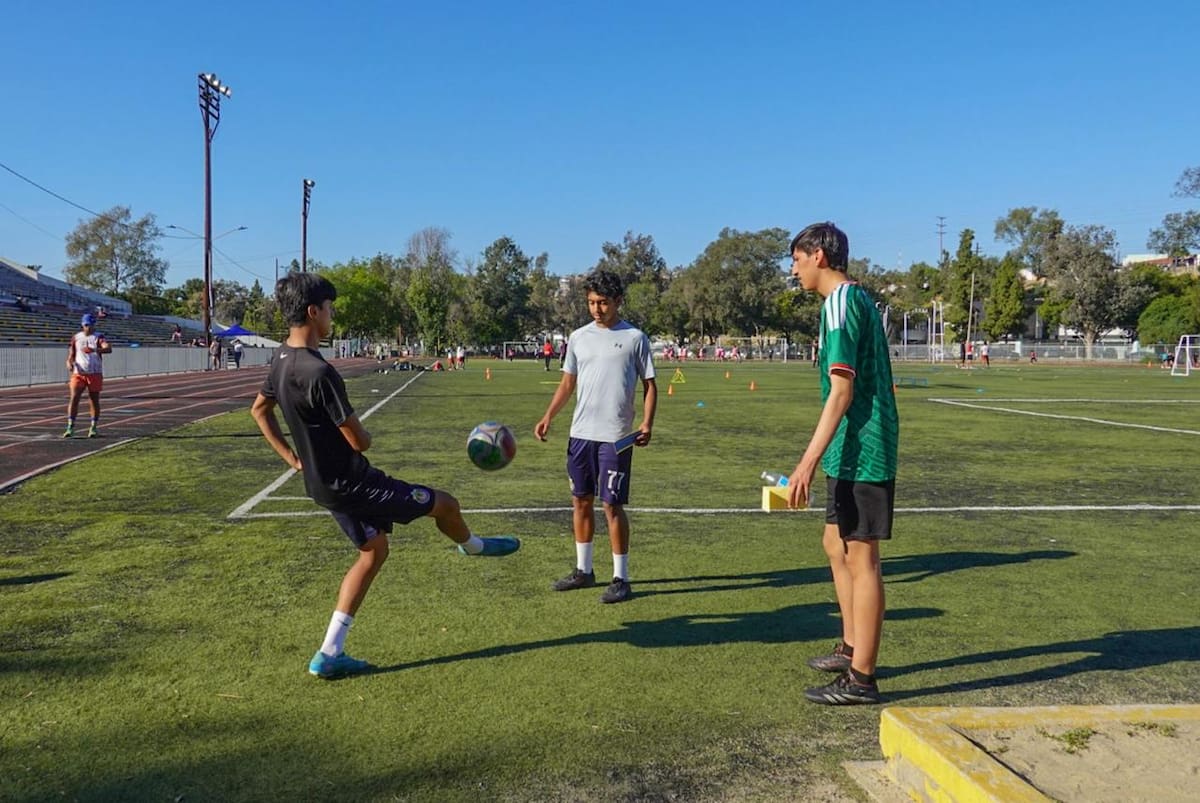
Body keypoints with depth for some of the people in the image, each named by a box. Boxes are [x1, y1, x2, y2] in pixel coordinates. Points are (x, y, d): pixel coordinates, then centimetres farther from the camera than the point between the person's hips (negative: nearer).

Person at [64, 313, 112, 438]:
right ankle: (70, 427, -10)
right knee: (73, 398, -10)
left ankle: (94, 428, 15)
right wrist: (70, 363, -11)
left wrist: (94, 350, -41)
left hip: (95, 374, -2)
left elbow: (108, 349, -23)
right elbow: (71, 354, 12)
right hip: (78, 373, 2)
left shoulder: (98, 337, -2)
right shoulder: (76, 337, 8)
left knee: (94, 401, 5)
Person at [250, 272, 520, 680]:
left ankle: (329, 654, 21)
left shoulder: (282, 360, 3)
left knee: (373, 551, 20)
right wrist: (365, 434, 0)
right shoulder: (320, 373, -28)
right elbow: (359, 442, -24)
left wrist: (293, 457, 18)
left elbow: (258, 411, 19)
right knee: (445, 504, 6)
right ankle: (472, 546, 41)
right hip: (351, 482, -10)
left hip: (323, 483, 10)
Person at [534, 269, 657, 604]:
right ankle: (584, 570, 26)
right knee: (581, 500, 12)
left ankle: (621, 579, 8)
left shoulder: (635, 338, -2)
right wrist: (548, 417, 5)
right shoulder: (578, 337, 9)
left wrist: (646, 424, -12)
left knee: (612, 505, -4)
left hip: (616, 437, -5)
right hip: (580, 433, 5)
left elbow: (649, 385, 0)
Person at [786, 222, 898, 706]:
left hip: (859, 452, -10)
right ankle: (852, 648, 31)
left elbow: (841, 391, -22)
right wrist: (821, 458, 23)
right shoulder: (857, 299, 16)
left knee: (861, 557, -3)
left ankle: (861, 678, 7)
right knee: (837, 544, 19)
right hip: (856, 452, 10)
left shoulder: (841, 303, -14)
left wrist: (808, 462, -23)